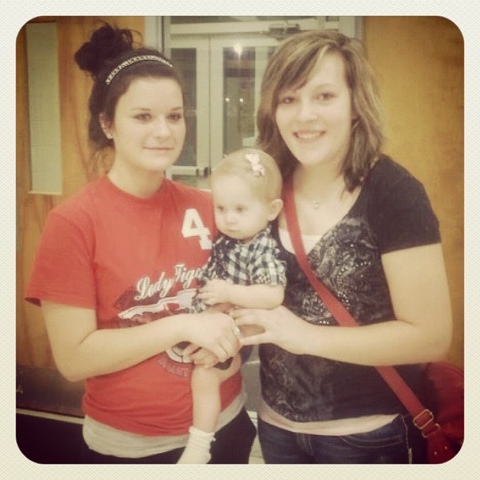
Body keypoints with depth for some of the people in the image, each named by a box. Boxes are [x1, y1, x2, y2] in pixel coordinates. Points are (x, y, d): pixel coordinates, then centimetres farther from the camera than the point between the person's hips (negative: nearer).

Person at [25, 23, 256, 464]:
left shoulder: (207, 207, -6)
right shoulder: (73, 222, -16)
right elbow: (73, 357, -17)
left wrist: (225, 322, -13)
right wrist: (183, 326, -23)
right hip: (131, 446, -3)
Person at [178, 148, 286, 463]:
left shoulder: (263, 251, -24)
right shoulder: (226, 239, 0)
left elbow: (274, 296, -35)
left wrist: (229, 293, -34)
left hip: (235, 334, -9)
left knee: (205, 375, -20)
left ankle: (200, 445, -3)